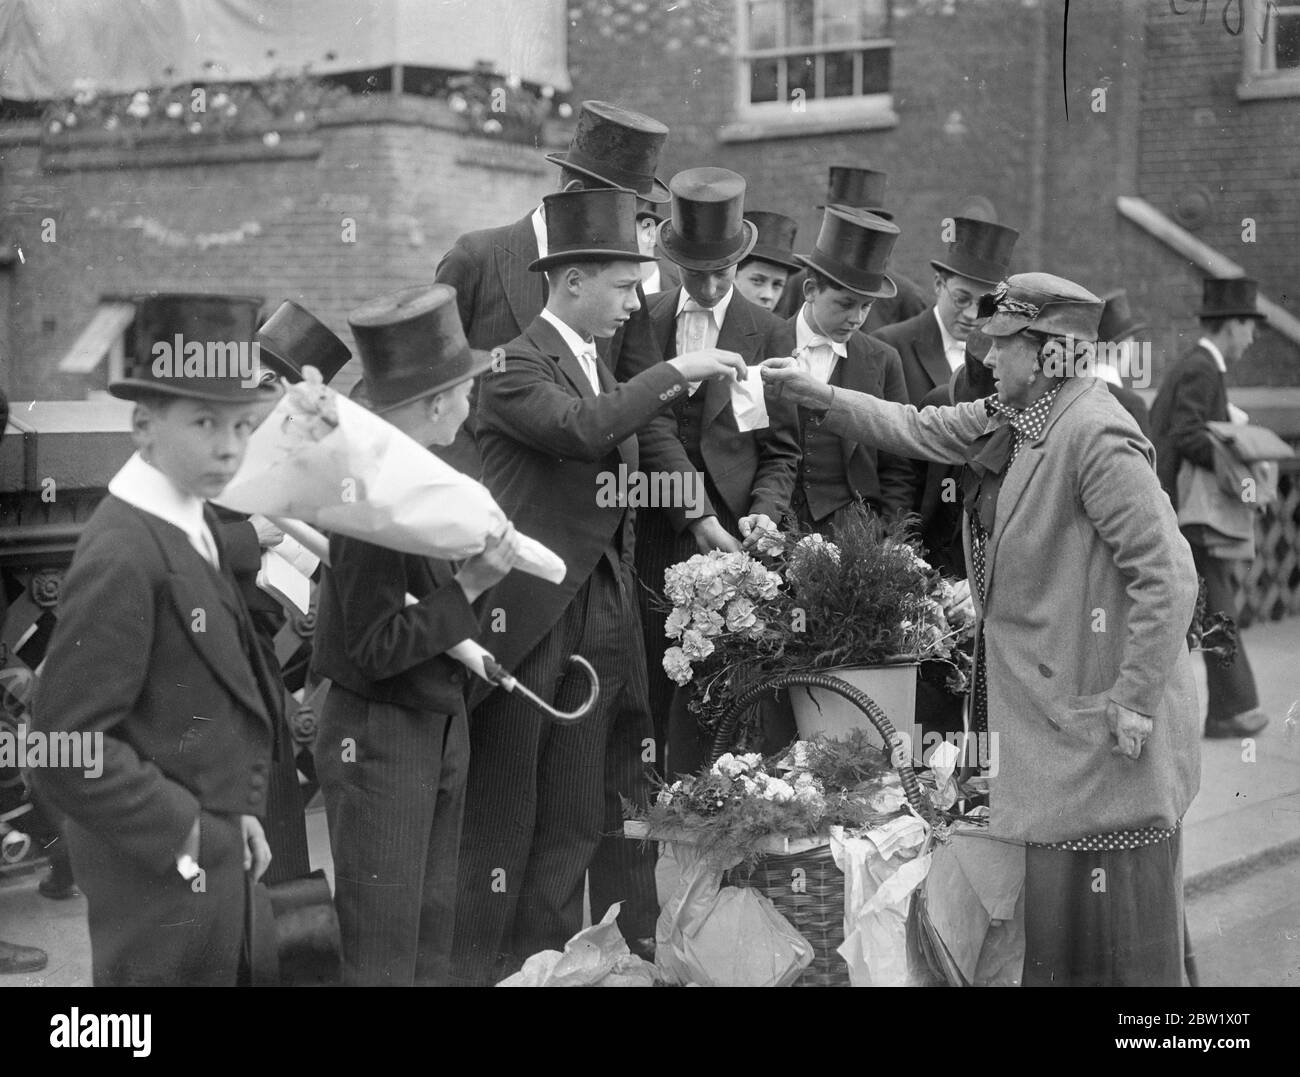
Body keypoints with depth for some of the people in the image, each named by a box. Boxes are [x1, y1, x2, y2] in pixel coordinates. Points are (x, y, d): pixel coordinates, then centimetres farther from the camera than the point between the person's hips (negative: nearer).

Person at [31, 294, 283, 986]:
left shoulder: (198, 527, 6)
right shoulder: (121, 554, -22)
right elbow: (70, 743, -23)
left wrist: (241, 810, 8)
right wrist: (183, 833, -18)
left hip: (212, 859, 8)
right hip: (160, 876, -8)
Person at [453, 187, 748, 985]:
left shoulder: (601, 369, 16)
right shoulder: (514, 367, -10)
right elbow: (584, 429, -28)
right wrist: (677, 371, -23)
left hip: (599, 612, 8)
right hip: (527, 615, -8)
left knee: (575, 814, 10)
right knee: (503, 807, 2)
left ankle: (546, 959, 19)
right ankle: (478, 965, 12)